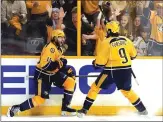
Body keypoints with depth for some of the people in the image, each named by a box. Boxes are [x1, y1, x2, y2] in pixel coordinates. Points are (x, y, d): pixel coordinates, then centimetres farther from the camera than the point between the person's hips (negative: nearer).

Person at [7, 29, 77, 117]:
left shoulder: (59, 48, 9)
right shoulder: (50, 48, -22)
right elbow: (45, 65, -30)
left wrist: (67, 69, 7)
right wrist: (58, 63, -33)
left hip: (53, 74, 9)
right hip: (42, 75, -9)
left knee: (71, 82, -1)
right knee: (40, 98, -16)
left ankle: (65, 107, 6)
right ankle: (15, 108, -7)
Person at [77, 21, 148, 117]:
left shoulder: (107, 42, -9)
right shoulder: (126, 40, 4)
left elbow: (101, 61, -10)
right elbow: (133, 55, 15)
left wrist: (95, 63, 11)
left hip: (112, 70, -5)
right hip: (126, 69, 5)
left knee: (95, 87, 7)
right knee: (127, 90, 24)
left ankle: (84, 110, 3)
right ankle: (143, 110, 27)